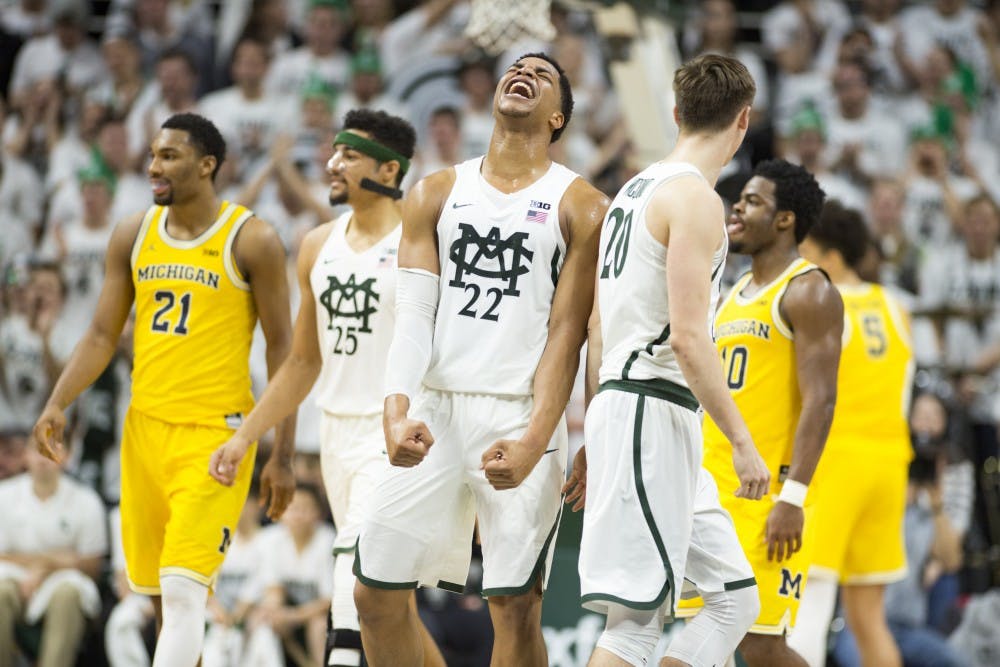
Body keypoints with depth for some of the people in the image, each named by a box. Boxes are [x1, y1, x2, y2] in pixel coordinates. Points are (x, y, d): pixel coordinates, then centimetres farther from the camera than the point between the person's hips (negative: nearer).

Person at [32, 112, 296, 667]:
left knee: (183, 589, -16)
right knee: (161, 593, 12)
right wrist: (57, 405, -5)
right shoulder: (133, 236, 8)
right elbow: (102, 335, 11)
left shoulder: (250, 240, -7)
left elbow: (282, 347, -4)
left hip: (214, 433, -6)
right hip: (145, 427, 6)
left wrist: (282, 455, -7)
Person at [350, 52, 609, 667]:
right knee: (377, 590, 3)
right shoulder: (437, 194, 13)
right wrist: (397, 410, -13)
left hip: (520, 416, -4)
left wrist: (534, 442, -15)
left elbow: (566, 334, -4)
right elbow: (414, 314, 4)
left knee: (515, 604, -7)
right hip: (436, 408, 4)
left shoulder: (581, 207, 2)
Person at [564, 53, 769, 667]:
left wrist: (596, 442, 24)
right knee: (636, 616, -10)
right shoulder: (694, 197, -11)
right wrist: (743, 442, -16)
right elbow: (686, 336, -19)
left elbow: (599, 331, 20)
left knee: (734, 597, 10)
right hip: (653, 414, -10)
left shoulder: (636, 191, 18)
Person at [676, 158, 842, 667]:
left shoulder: (808, 292, -7)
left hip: (767, 494, -9)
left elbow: (820, 402, -16)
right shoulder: (736, 294, 20)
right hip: (712, 492, 9)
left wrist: (792, 497, -24)